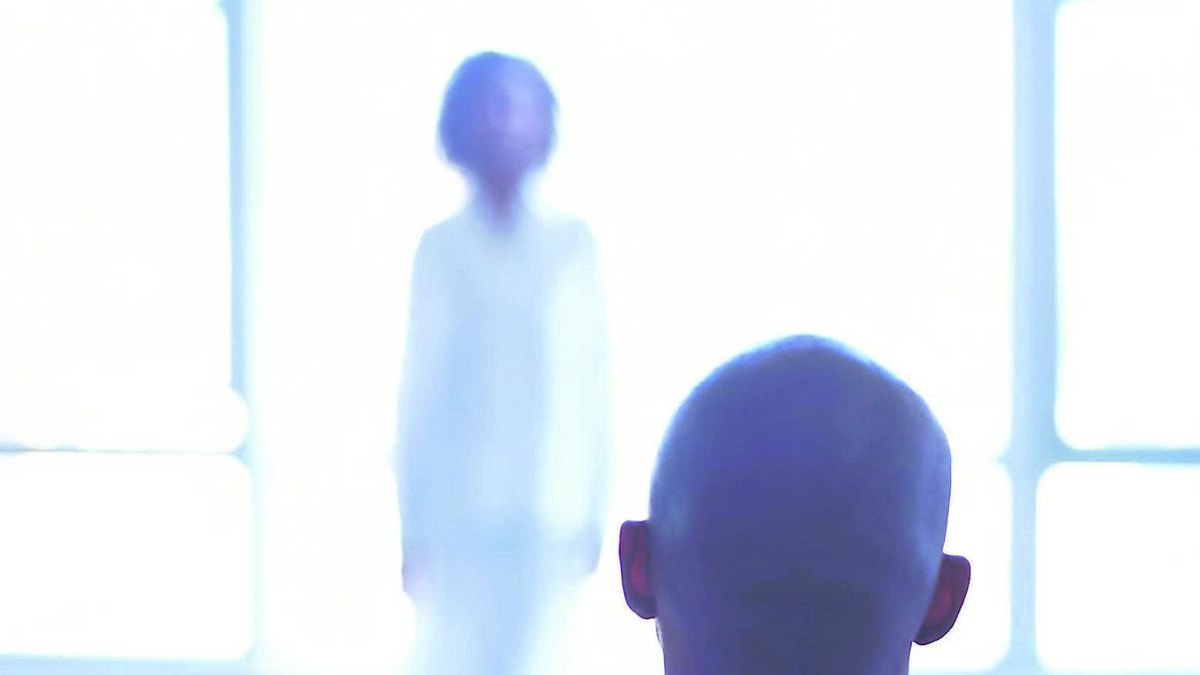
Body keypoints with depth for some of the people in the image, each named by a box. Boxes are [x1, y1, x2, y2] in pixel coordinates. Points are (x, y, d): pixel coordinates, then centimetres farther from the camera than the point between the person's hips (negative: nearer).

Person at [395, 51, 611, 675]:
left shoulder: (574, 245, 3)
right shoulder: (441, 249, 3)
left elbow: (593, 388, 4)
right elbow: (419, 390, 6)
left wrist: (595, 514, 2)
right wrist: (413, 526, 5)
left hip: (552, 520, 0)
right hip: (459, 516, 0)